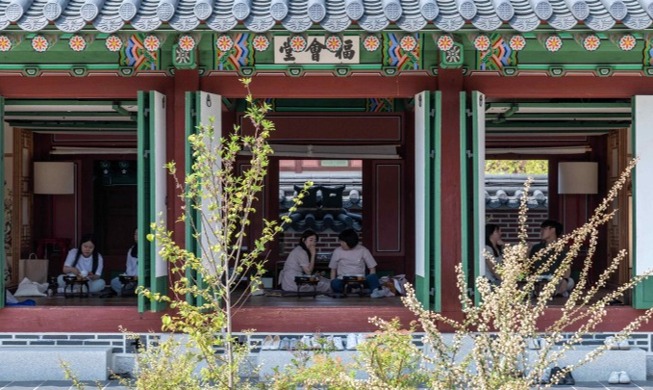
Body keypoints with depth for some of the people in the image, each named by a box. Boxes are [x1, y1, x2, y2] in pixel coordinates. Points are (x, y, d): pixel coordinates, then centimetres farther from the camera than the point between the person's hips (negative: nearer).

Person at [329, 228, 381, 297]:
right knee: (335, 283, -35)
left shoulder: (362, 250, 2)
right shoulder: (337, 251, 4)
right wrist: (333, 283, -2)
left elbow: (372, 268, 4)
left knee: (373, 276, -32)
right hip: (343, 281, 0)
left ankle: (375, 291, -54)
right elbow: (333, 269, 12)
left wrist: (369, 281, -11)